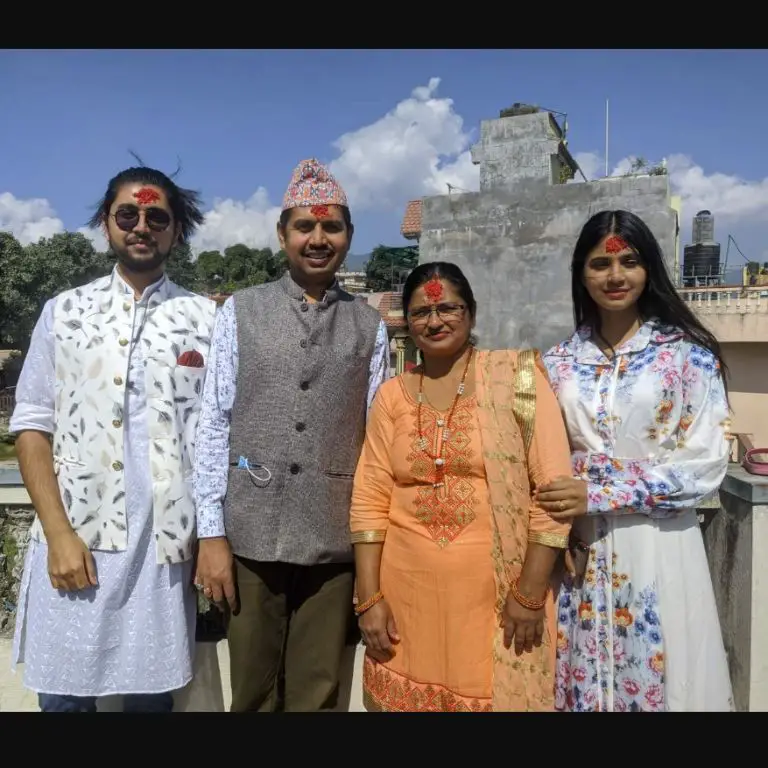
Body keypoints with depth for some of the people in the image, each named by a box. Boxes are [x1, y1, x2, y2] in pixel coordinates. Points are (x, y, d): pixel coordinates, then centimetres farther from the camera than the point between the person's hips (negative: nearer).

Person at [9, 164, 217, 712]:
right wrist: (59, 533, -6)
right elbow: (32, 427, 3)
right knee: (64, 693, 10)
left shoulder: (205, 319, 1)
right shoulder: (64, 312, 6)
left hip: (163, 542, -1)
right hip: (72, 537, 1)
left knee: (152, 694, 10)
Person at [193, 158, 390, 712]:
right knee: (253, 694, 15)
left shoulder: (370, 325, 3)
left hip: (334, 540, 0)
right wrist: (212, 533, -3)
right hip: (251, 534, 0)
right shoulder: (241, 311, 2)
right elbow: (215, 424, 0)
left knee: (319, 695, 12)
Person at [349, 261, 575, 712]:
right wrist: (369, 597, -2)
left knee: (498, 696, 8)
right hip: (408, 587, 3)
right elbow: (369, 501, 4)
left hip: (498, 588, -2)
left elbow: (554, 488, -8)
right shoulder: (392, 394, 5)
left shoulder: (517, 378, -4)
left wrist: (530, 594, -11)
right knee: (409, 699, 13)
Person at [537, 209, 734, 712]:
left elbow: (707, 462, -10)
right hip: (579, 548, 3)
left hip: (657, 545, -2)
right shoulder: (558, 362, 6)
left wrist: (598, 493, -16)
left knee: (658, 678, 8)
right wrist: (562, 500, -9)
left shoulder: (688, 353, -3)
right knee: (585, 677, 12)